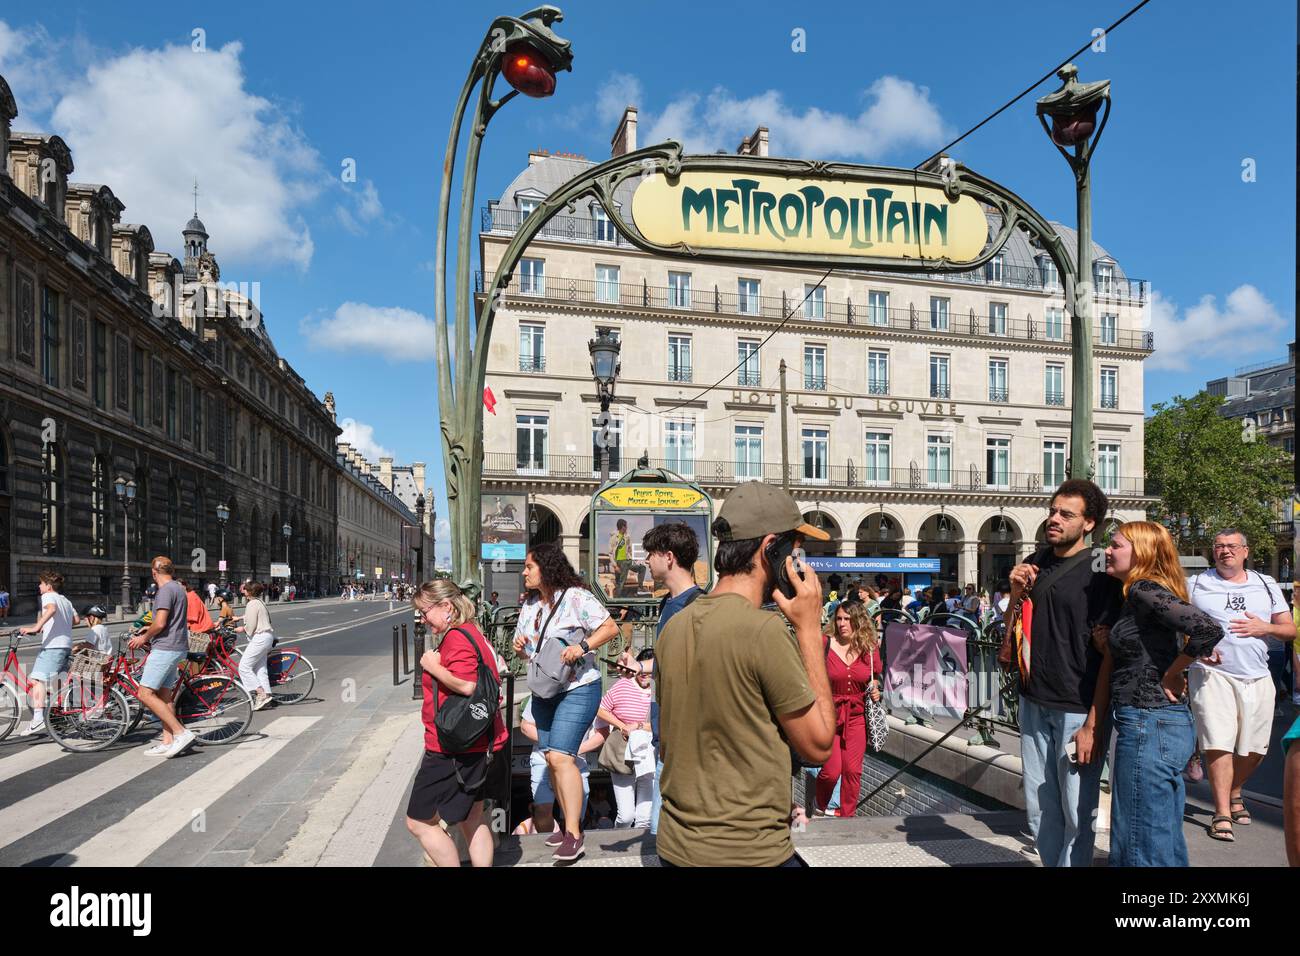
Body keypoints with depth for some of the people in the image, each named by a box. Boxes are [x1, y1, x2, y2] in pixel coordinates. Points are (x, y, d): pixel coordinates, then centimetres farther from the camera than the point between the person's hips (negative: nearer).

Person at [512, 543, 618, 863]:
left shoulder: (576, 597, -14)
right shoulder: (529, 605, 10)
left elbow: (610, 628, -14)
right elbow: (524, 647, 20)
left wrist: (583, 646, -27)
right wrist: (519, 647, -3)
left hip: (577, 689, -8)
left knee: (560, 756, -16)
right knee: (552, 759, 10)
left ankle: (573, 834, -9)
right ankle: (571, 824, 22)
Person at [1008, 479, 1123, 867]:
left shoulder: (1099, 574, -9)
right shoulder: (1034, 564, 7)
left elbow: (1109, 654, -11)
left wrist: (1093, 724, -15)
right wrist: (1015, 593, -4)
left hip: (1078, 710, -5)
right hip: (1034, 704, 5)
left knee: (1076, 814, 5)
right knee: (1039, 810, 13)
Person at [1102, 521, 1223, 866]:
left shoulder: (1144, 590, -14)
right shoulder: (1139, 594, 14)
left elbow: (1209, 629, -25)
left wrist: (1170, 676, -14)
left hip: (1147, 726, -10)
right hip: (1171, 725, 10)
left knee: (1140, 848, -1)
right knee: (1167, 843, 19)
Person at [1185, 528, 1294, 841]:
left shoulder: (1266, 586, 13)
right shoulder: (1196, 584, 5)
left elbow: (1290, 629, 14)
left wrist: (1265, 628, -7)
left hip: (1257, 678, 4)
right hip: (1212, 674, -3)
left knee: (1254, 749, 8)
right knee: (1218, 743, -11)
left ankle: (1234, 793, 35)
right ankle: (1222, 812, -2)